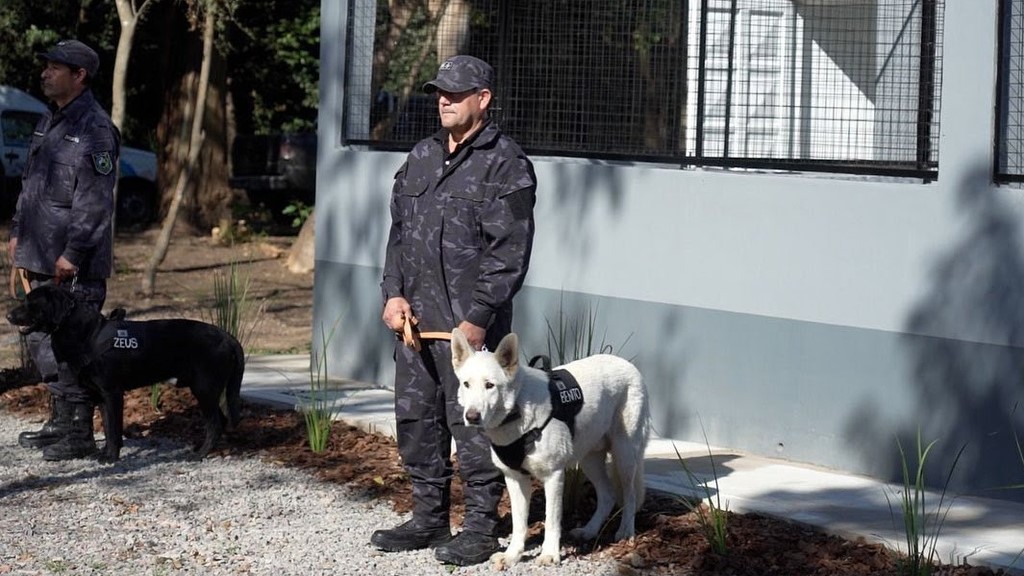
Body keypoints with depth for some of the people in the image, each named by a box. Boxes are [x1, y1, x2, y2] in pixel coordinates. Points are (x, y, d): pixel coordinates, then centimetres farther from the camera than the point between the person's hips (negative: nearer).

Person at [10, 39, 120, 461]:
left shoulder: (94, 129, -15)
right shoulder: (50, 122, 15)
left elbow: (95, 201, -19)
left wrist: (72, 254, -21)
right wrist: (18, 232, 18)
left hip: (75, 267, -10)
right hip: (42, 259, 10)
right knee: (41, 342, 15)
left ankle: (79, 434, 1)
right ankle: (60, 422, 26)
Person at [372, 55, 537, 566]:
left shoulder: (505, 165, -8)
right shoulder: (421, 158, 15)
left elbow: (509, 253, -13)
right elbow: (399, 232, 18)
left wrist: (478, 319, -17)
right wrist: (394, 293, 5)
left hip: (471, 323, -8)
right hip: (415, 318, 8)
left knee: (472, 424, -4)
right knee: (415, 419, 13)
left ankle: (481, 529, 6)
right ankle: (428, 518, 25)